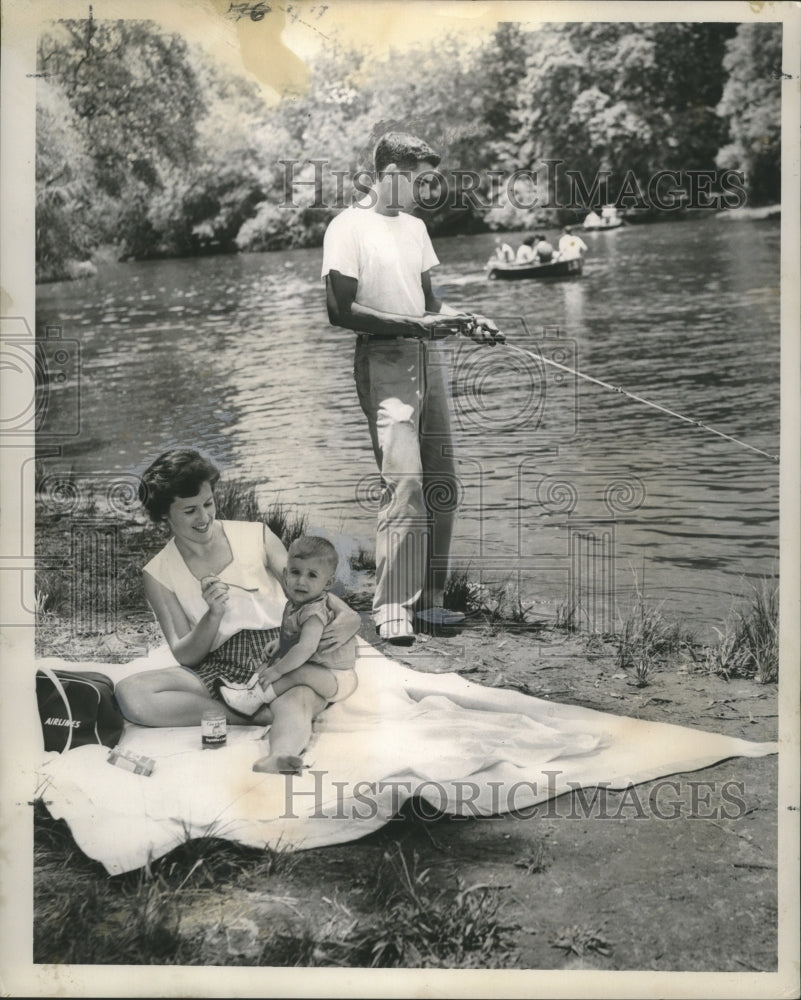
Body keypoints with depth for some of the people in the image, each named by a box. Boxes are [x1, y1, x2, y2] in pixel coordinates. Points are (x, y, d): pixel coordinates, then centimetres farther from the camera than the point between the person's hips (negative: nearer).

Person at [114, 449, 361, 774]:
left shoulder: (256, 536, 11)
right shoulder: (158, 575, 11)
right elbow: (184, 656, 4)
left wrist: (346, 614, -15)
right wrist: (214, 614, -16)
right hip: (220, 669, 2)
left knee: (296, 701, -38)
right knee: (129, 693, -25)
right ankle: (260, 716, -25)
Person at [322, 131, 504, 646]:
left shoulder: (415, 227, 17)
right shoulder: (349, 228, -7)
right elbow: (341, 310, -14)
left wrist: (467, 321, 5)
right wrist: (415, 324, -17)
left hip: (427, 358, 8)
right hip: (383, 364, -8)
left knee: (443, 486, 7)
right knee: (405, 486, -16)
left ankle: (430, 600, 17)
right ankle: (393, 614, -11)